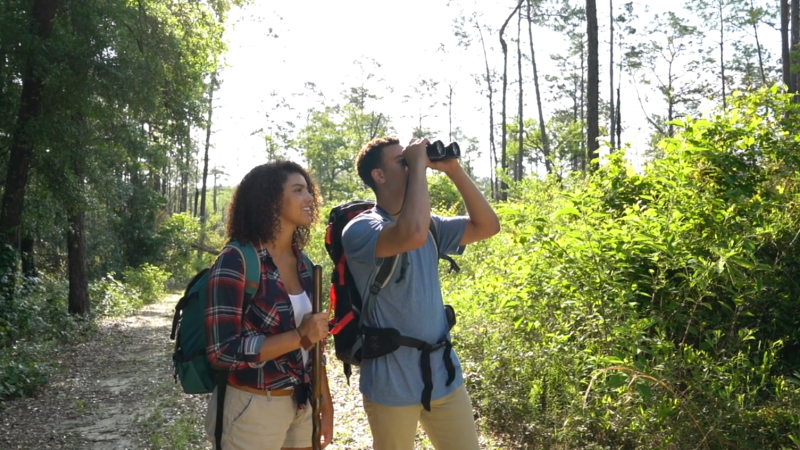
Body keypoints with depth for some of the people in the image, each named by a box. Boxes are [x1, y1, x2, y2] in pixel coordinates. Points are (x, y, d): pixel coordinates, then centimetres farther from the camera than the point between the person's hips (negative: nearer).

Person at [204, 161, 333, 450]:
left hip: (300, 405, 6)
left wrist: (325, 400, 8)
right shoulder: (236, 262, -17)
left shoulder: (302, 264, 4)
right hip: (252, 409, -6)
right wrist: (299, 337, -23)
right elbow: (223, 351, -21)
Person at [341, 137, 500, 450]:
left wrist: (453, 169, -2)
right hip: (392, 382, -6)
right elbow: (412, 235, -34)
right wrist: (419, 165, -22)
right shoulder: (360, 229, -15)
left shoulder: (431, 225, 8)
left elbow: (487, 226, 5)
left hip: (443, 373, 6)